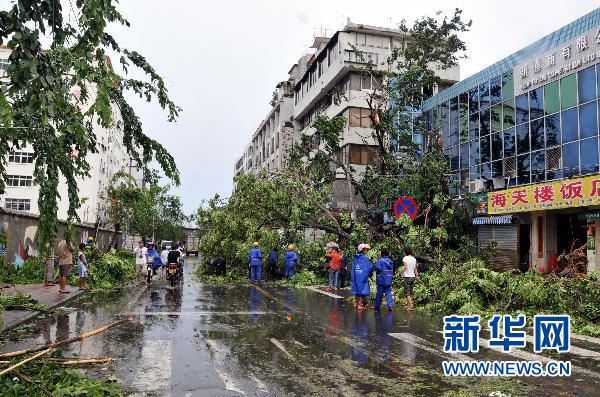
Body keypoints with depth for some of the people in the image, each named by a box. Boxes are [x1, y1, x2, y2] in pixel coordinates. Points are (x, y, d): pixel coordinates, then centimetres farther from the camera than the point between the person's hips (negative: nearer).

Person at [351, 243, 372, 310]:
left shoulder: (356, 258, 9)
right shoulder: (365, 258, -11)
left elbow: (353, 268, 11)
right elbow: (369, 267, -12)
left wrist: (352, 277, 15)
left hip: (356, 275, 7)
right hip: (363, 275, -7)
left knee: (357, 289, 16)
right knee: (363, 290, -1)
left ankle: (356, 303, 26)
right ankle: (360, 305, -3)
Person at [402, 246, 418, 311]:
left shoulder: (405, 258, -10)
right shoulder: (414, 259, 8)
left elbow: (405, 267, -16)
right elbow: (415, 268, 6)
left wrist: (402, 273, -5)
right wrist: (417, 275, 10)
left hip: (407, 277, -6)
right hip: (413, 277, 6)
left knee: (407, 292, -4)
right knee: (410, 292, 16)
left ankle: (411, 305, -14)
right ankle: (408, 304, 23)